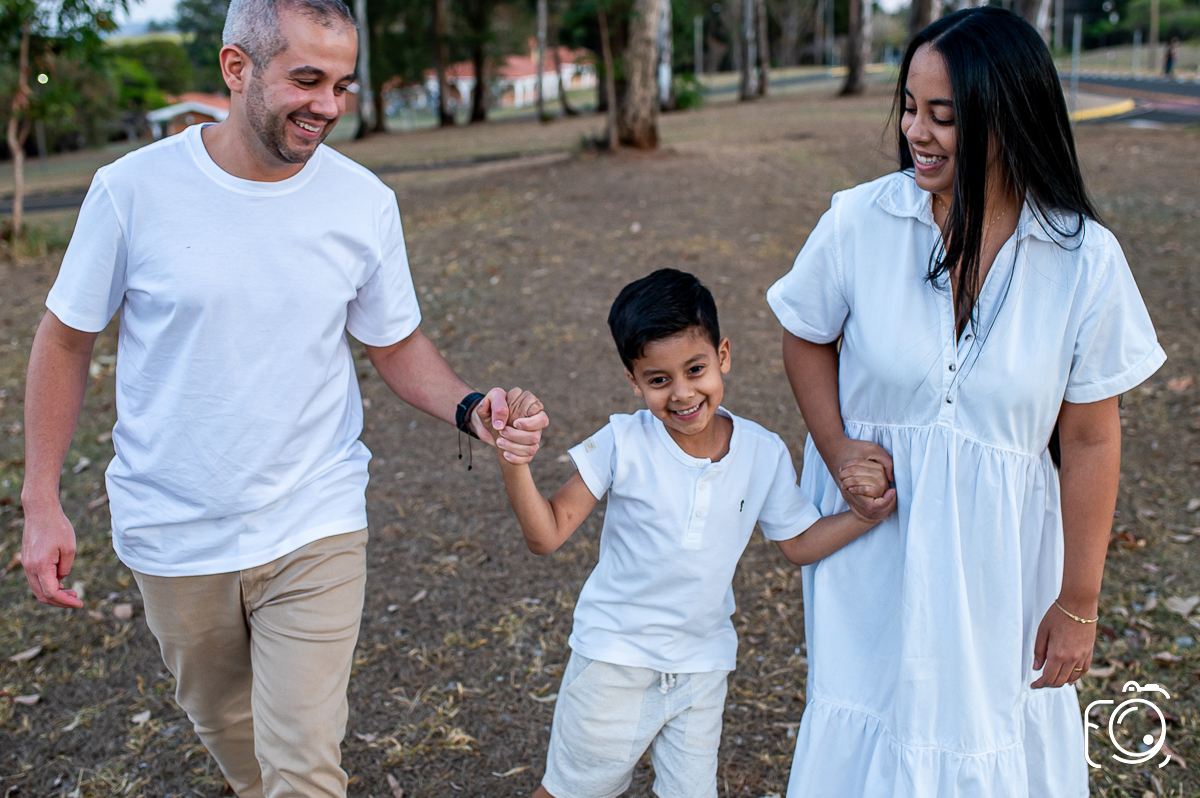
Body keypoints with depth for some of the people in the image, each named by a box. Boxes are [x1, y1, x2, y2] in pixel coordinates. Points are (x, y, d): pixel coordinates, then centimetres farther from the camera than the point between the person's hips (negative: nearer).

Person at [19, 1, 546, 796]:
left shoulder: (366, 202, -8)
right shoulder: (134, 188, -13)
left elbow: (398, 345, 3)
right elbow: (66, 340, -2)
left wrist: (471, 409, -17)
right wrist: (42, 501, -4)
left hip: (312, 528, 0)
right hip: (173, 535, 1)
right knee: (222, 719, 23)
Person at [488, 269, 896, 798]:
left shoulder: (763, 453, -9)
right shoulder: (624, 443, -18)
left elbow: (799, 543, 4)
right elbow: (547, 534, -18)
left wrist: (869, 511, -12)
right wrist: (514, 462, -34)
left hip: (702, 668, 2)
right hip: (614, 660, -2)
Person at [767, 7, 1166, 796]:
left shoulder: (1086, 260, -14)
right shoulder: (859, 221, -14)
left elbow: (1090, 441, -7)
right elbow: (807, 338, 5)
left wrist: (1078, 603, -1)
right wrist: (836, 448, -11)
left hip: (996, 553, 0)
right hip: (874, 535, 1)